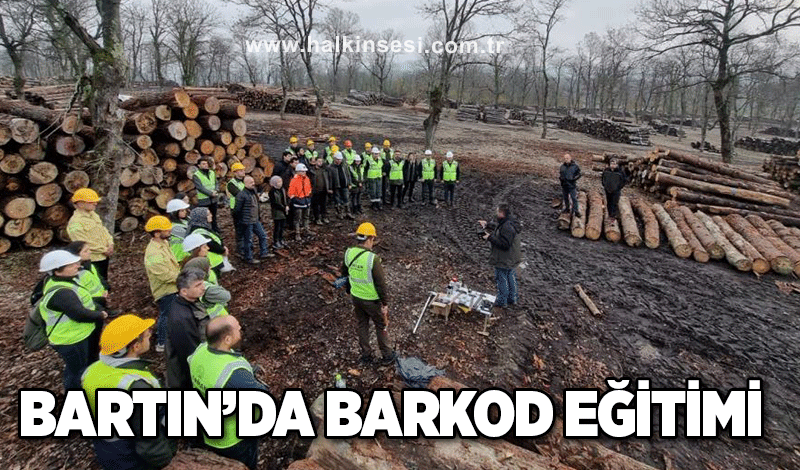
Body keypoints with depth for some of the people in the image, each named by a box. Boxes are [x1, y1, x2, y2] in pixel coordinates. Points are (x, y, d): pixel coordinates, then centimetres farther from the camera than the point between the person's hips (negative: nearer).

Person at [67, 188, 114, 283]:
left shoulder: (93, 214, 9)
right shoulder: (75, 222, -18)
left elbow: (103, 230, 15)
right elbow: (83, 243, -21)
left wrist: (110, 244, -2)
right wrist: (104, 250, -18)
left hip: (104, 257, 8)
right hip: (92, 260, -8)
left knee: (104, 282, 21)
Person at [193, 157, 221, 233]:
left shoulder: (212, 173, 10)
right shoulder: (196, 175, -7)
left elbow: (216, 183, 11)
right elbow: (200, 187, -16)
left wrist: (216, 191, -10)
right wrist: (211, 193, -22)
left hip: (213, 200, 5)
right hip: (203, 201, -5)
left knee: (214, 218, 15)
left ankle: (216, 232, 25)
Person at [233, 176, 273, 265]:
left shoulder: (254, 192, 10)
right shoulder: (241, 194, -19)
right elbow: (238, 209, -15)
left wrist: (259, 216, 22)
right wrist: (239, 221, -9)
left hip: (256, 220, 9)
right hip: (247, 222, -9)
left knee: (263, 235, 15)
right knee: (248, 240, 2)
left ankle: (264, 253, 28)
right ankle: (249, 258, 15)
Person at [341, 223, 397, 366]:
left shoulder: (349, 253, -8)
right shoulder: (373, 259, -27)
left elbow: (344, 273, 9)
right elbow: (381, 283, -21)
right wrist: (385, 303, -11)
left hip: (356, 297, 6)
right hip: (371, 300, -5)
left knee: (362, 325, 21)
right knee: (381, 327, 15)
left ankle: (366, 356, 33)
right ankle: (387, 355, 29)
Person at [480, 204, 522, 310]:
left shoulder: (507, 227, -28)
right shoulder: (509, 223, 6)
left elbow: (505, 244, -30)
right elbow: (497, 229, 23)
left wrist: (490, 237, -24)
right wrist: (487, 226, 17)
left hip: (504, 261, -10)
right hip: (511, 260, 10)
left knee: (502, 280, 4)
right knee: (511, 278, 20)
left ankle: (501, 302, 17)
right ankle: (512, 300, 34)